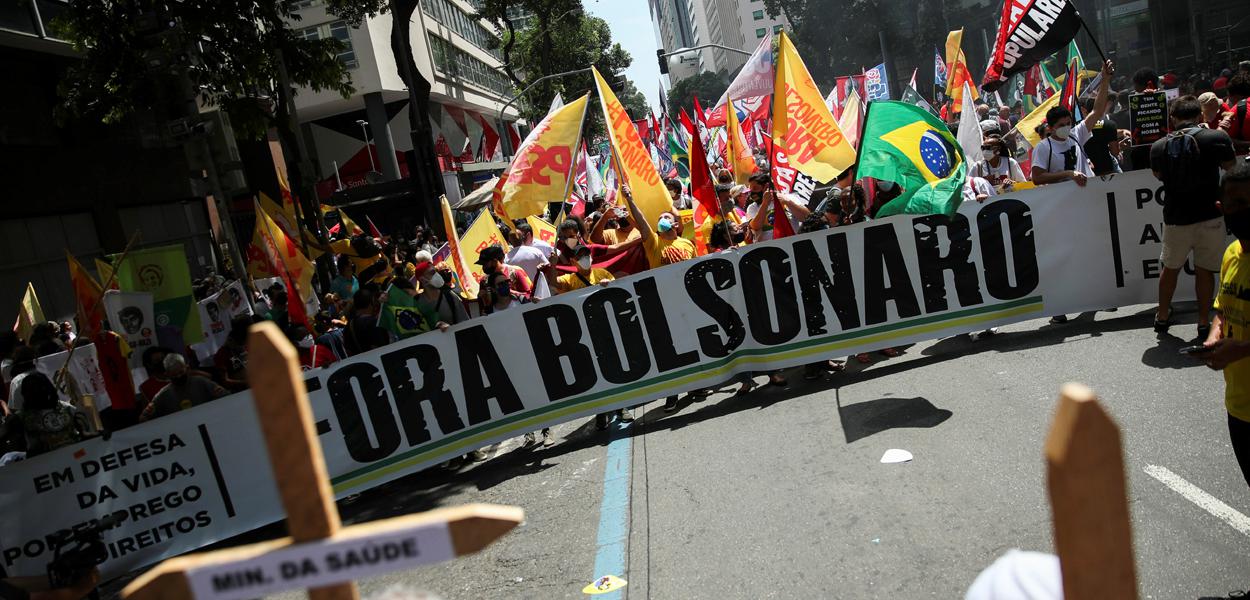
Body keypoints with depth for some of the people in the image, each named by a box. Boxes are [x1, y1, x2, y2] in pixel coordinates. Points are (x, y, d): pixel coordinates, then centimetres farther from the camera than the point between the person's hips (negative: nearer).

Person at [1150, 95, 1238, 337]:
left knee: (1170, 268, 19)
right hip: (1210, 217, -2)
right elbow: (1231, 168, 7)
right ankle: (1204, 322, 16)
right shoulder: (1216, 137, -9)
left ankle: (1162, 317, 29)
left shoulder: (1159, 146, -3)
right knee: (1204, 270, 10)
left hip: (1175, 218, 2)